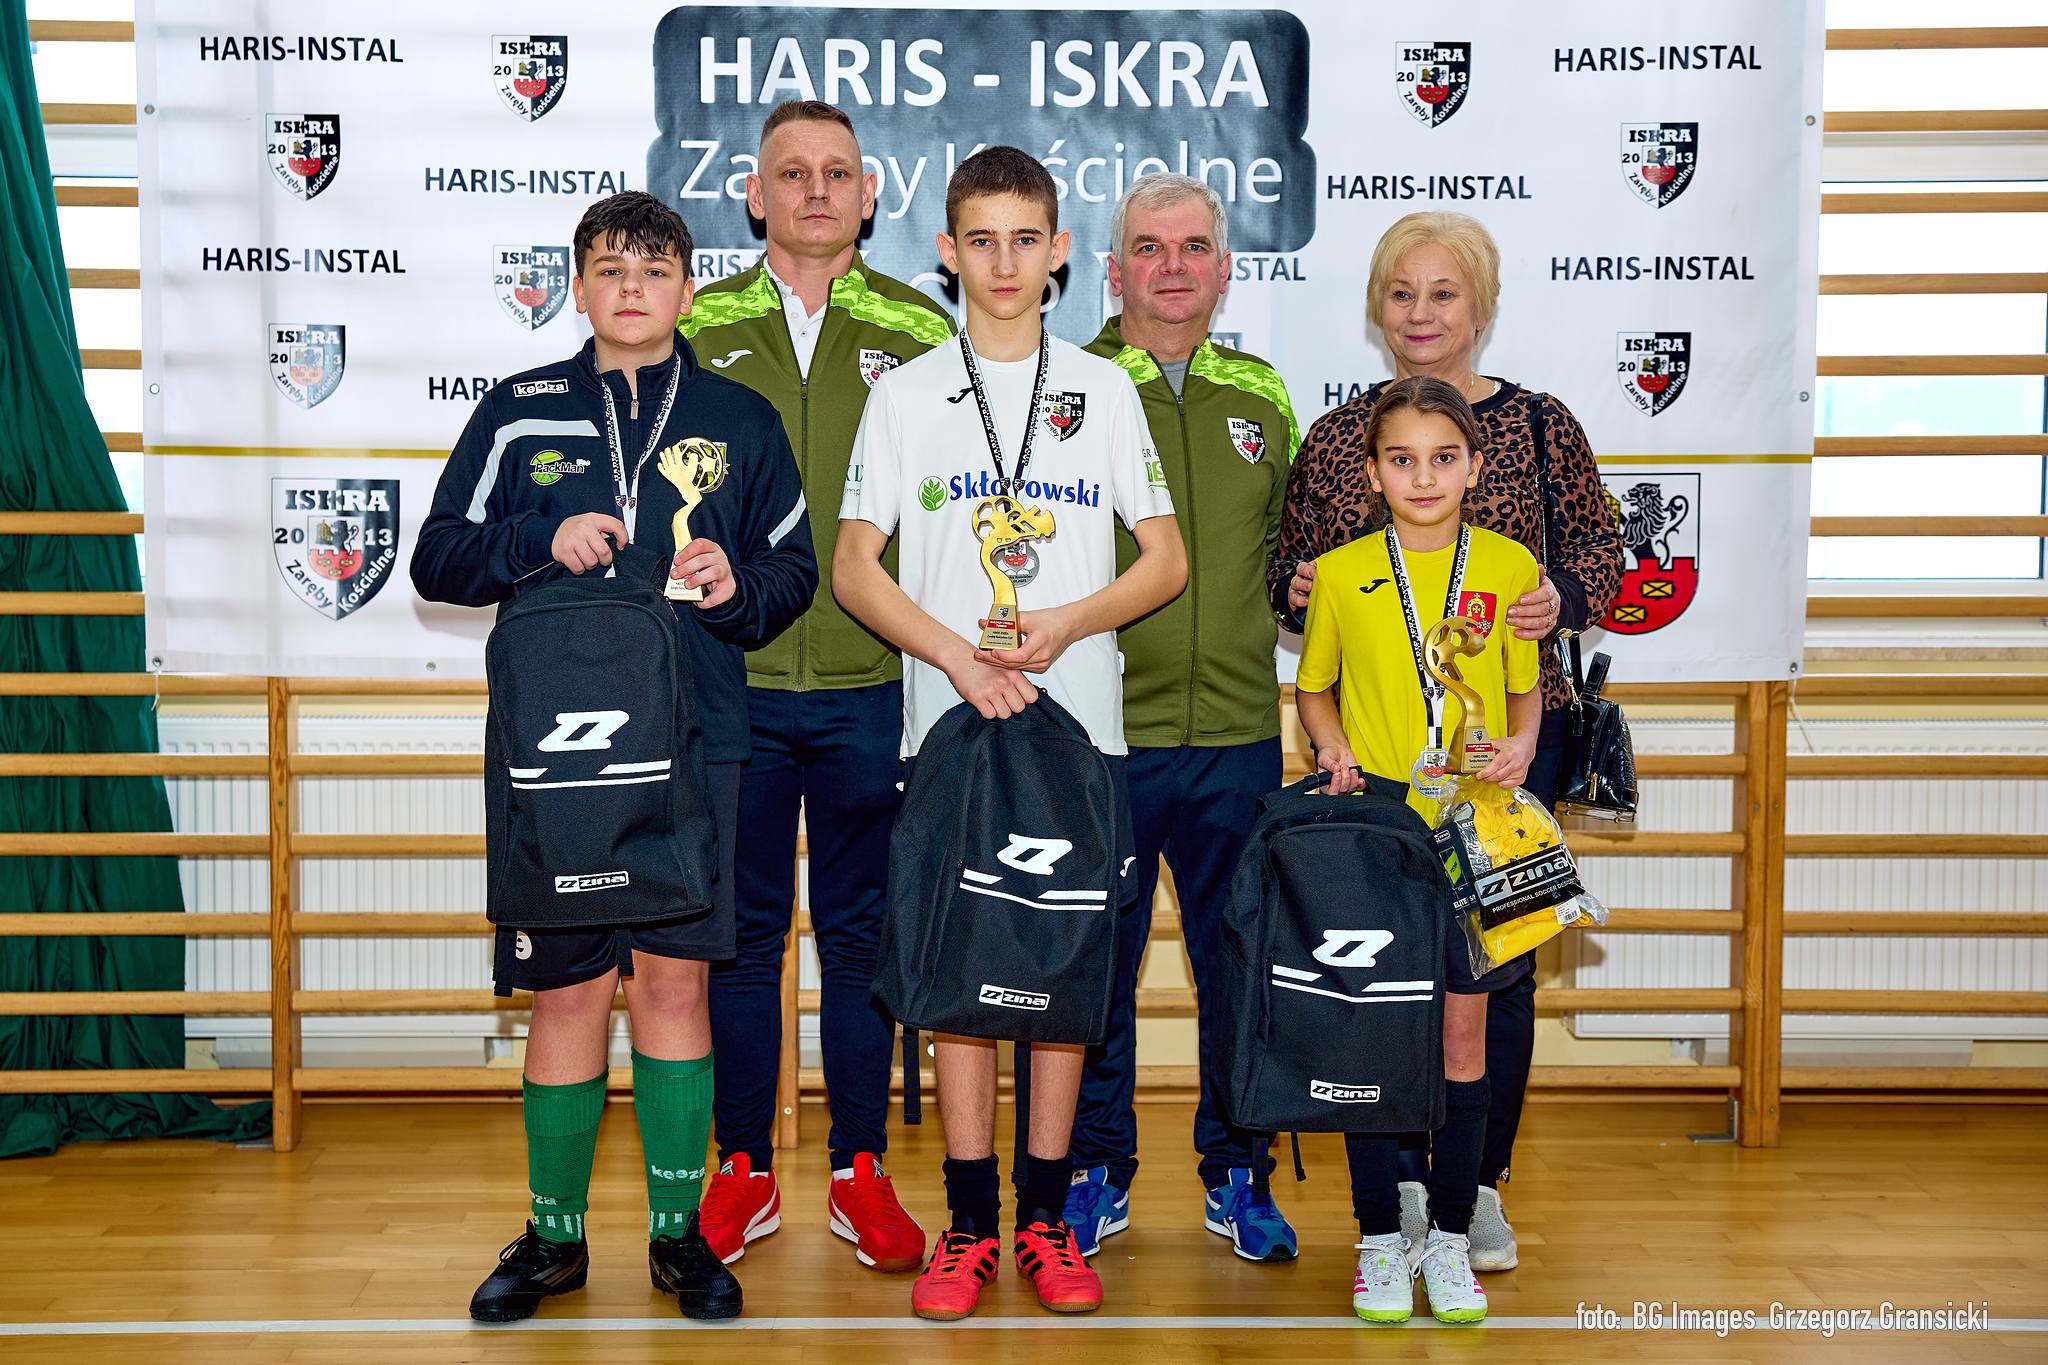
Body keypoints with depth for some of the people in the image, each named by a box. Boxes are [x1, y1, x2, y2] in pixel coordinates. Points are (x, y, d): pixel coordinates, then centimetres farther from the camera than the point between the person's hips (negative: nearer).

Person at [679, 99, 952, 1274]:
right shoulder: (699, 329, 6)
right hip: (732, 681, 1)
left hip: (873, 685, 0)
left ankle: (862, 1173, 22)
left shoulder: (922, 333, 5)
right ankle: (746, 1170, 22)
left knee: (862, 932, 9)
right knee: (743, 930, 8)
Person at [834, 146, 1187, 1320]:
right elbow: (854, 567, 3)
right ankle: (971, 1223, 12)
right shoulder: (906, 394, 7)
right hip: (949, 719, 0)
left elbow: (1167, 561, 6)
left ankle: (1047, 1217, 15)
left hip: (1081, 722, 1)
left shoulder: (1104, 389, 9)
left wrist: (1067, 623, -10)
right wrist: (957, 655, -11)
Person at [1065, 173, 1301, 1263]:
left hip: (1238, 733, 3)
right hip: (1099, 730, -3)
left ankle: (1237, 1173, 25)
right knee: (1094, 960, 6)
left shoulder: (1262, 396, 12)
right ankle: (1098, 1172, 23)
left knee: (1239, 960, 9)